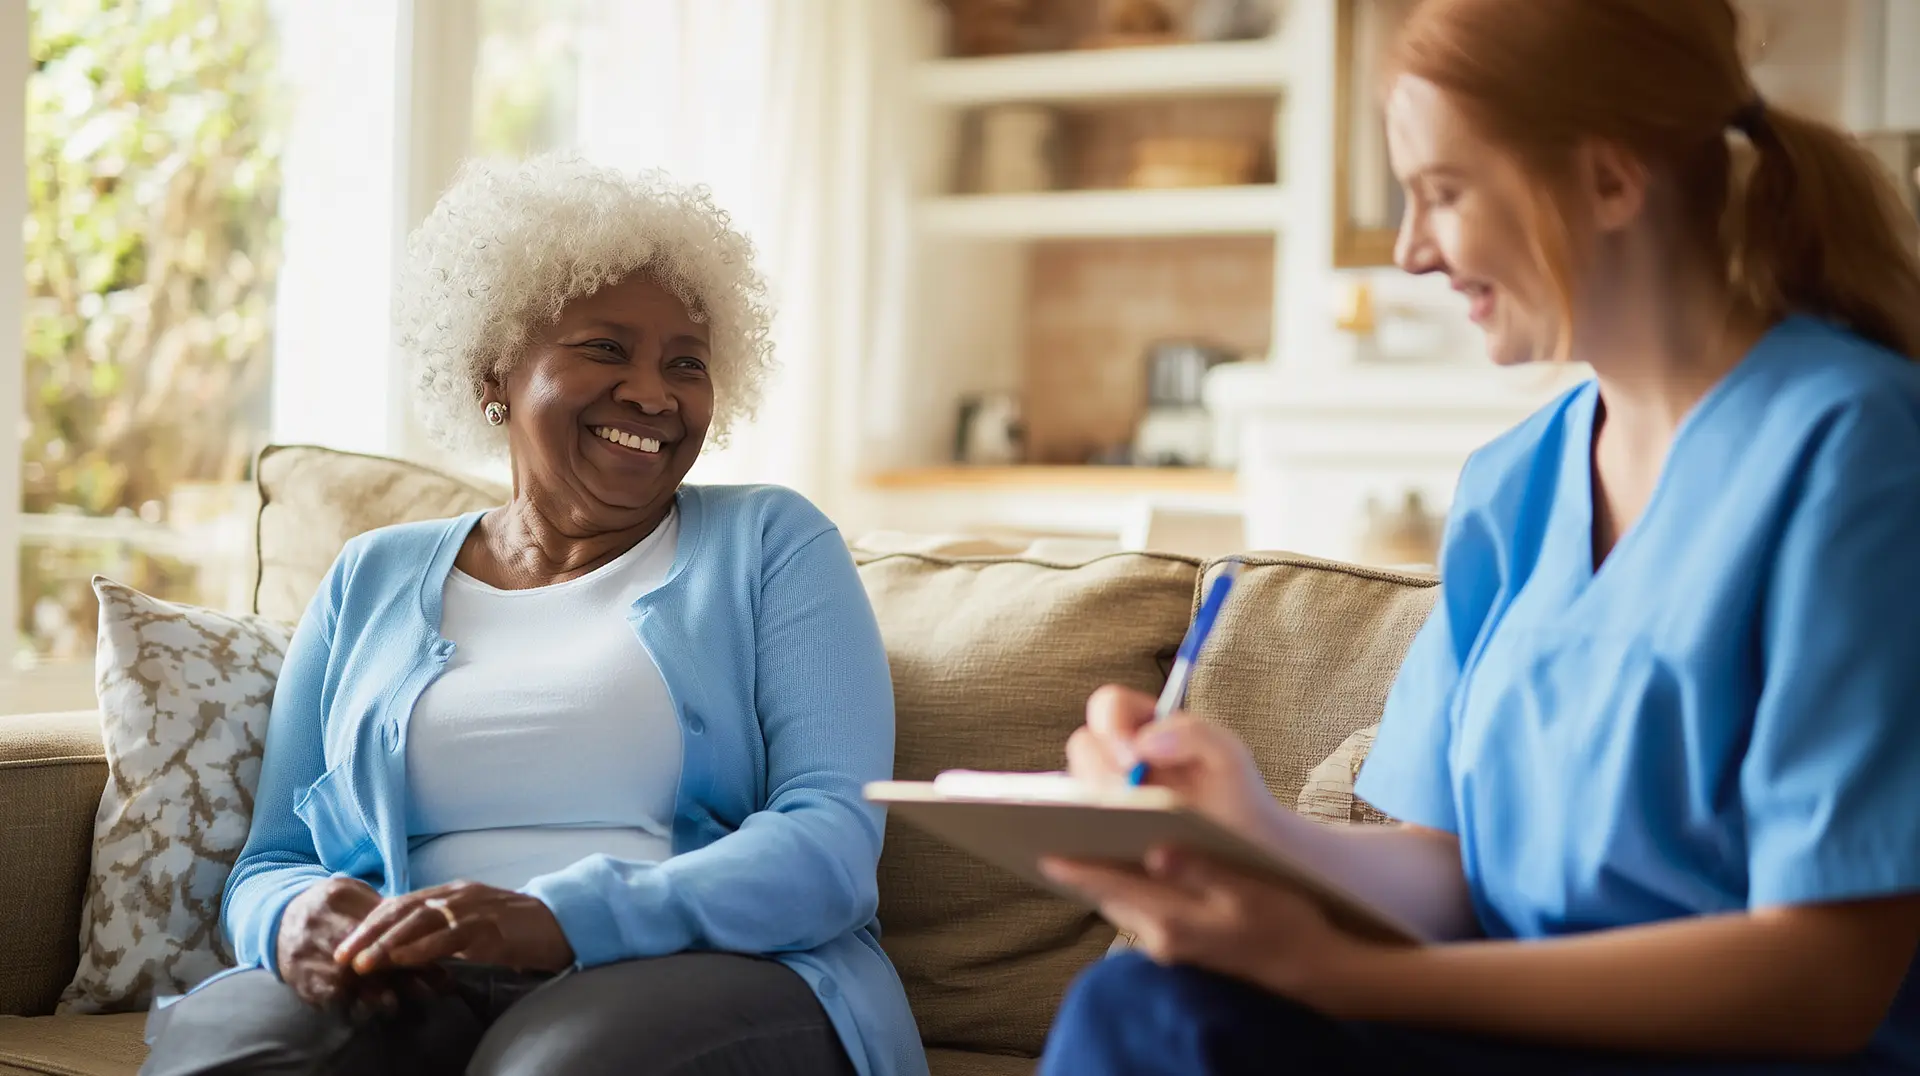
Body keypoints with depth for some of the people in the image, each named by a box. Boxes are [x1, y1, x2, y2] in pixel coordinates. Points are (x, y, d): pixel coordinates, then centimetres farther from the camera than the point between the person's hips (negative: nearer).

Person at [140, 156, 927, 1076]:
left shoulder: (771, 544, 8)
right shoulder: (373, 581, 18)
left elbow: (832, 838, -6)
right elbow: (266, 865, 15)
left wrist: (560, 920, -23)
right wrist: (299, 919, -13)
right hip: (412, 995, 3)